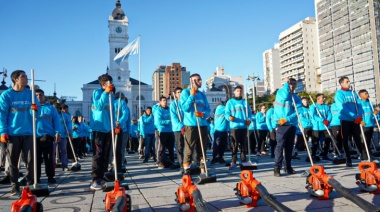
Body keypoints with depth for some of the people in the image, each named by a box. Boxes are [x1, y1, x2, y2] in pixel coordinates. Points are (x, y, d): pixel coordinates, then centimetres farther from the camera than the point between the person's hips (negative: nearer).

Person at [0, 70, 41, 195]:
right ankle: (15, 186, 15)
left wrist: (35, 109, -18)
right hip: (12, 133, -2)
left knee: (31, 160, 2)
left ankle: (30, 184, 14)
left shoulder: (30, 94, 6)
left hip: (28, 132, 2)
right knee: (13, 161, 5)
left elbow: (38, 111, 6)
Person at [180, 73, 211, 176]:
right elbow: (185, 108, -12)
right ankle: (186, 171, 1)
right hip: (191, 125, -6)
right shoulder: (186, 92, 0)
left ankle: (203, 170, 17)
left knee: (202, 149, 9)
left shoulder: (202, 94, 16)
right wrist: (192, 95, -15)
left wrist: (203, 114, -10)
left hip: (203, 125, 6)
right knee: (189, 149, -6)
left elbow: (208, 110, 12)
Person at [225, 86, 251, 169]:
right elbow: (226, 113, -2)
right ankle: (233, 162, -5)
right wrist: (229, 117, -23)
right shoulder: (230, 102, 5)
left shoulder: (245, 102, 15)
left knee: (243, 144, 8)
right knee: (235, 144, -7)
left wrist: (248, 119, -4)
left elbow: (249, 112, 15)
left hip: (244, 126, 3)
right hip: (234, 126, -3)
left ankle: (244, 160, 16)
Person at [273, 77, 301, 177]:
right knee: (280, 145, -10)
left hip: (292, 125, 4)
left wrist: (287, 119, -18)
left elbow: (298, 111, -4)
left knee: (289, 146, 9)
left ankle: (288, 166, 19)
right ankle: (277, 168, -10)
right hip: (282, 124, -4)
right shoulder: (280, 92, 3)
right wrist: (286, 83, -10)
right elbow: (285, 96, -21)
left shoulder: (296, 98, 10)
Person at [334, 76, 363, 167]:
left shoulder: (353, 93, 12)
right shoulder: (339, 94, -3)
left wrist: (359, 115, -11)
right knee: (345, 139, 2)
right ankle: (348, 159, 9)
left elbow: (359, 105, 7)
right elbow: (342, 108, -14)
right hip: (345, 120, -4)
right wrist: (354, 116, -18)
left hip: (355, 120, 4)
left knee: (358, 138, 6)